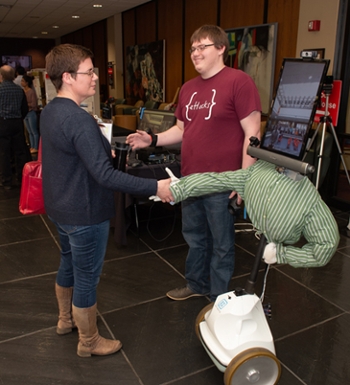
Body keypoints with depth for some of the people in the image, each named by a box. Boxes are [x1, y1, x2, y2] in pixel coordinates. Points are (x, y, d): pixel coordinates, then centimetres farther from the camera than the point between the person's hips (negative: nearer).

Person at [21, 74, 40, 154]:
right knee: (30, 132, 13)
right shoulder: (23, 91, 6)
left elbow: (34, 104, -13)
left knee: (34, 132, 1)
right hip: (25, 113, 7)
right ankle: (32, 147, 20)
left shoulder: (32, 92, -11)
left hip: (31, 113, -7)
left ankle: (36, 148, 7)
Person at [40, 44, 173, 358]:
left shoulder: (49, 112, 3)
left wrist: (102, 151, 24)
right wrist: (155, 187, -29)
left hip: (60, 208, 10)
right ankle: (89, 342, 29)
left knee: (69, 263, 26)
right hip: (85, 215, -9)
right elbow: (106, 176, -32)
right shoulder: (79, 120, -27)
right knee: (87, 277, 8)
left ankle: (66, 319, 48)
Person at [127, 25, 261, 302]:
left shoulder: (239, 81, -11)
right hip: (190, 179, 7)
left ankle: (219, 299, 29)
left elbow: (252, 133, -14)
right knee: (194, 237, 21)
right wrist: (152, 140, 3)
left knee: (221, 243, 9)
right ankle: (196, 285, 42)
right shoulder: (189, 88, 12)